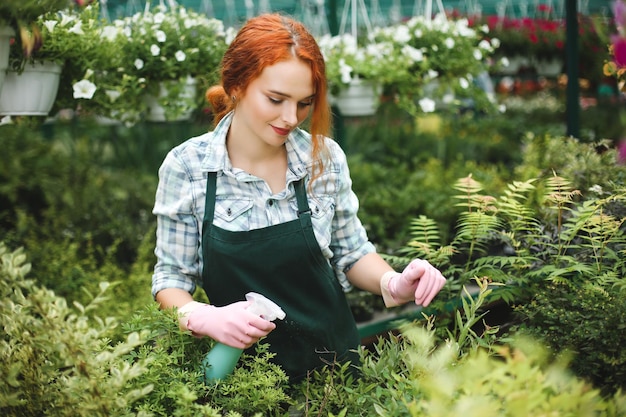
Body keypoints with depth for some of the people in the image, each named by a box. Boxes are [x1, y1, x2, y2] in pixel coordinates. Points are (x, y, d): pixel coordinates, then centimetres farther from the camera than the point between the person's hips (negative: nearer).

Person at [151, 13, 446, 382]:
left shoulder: (326, 158, -4)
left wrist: (393, 283, -12)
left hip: (333, 361, 1)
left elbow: (351, 253, 8)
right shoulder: (185, 167, -9)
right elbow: (172, 279, -2)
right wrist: (202, 317, -23)